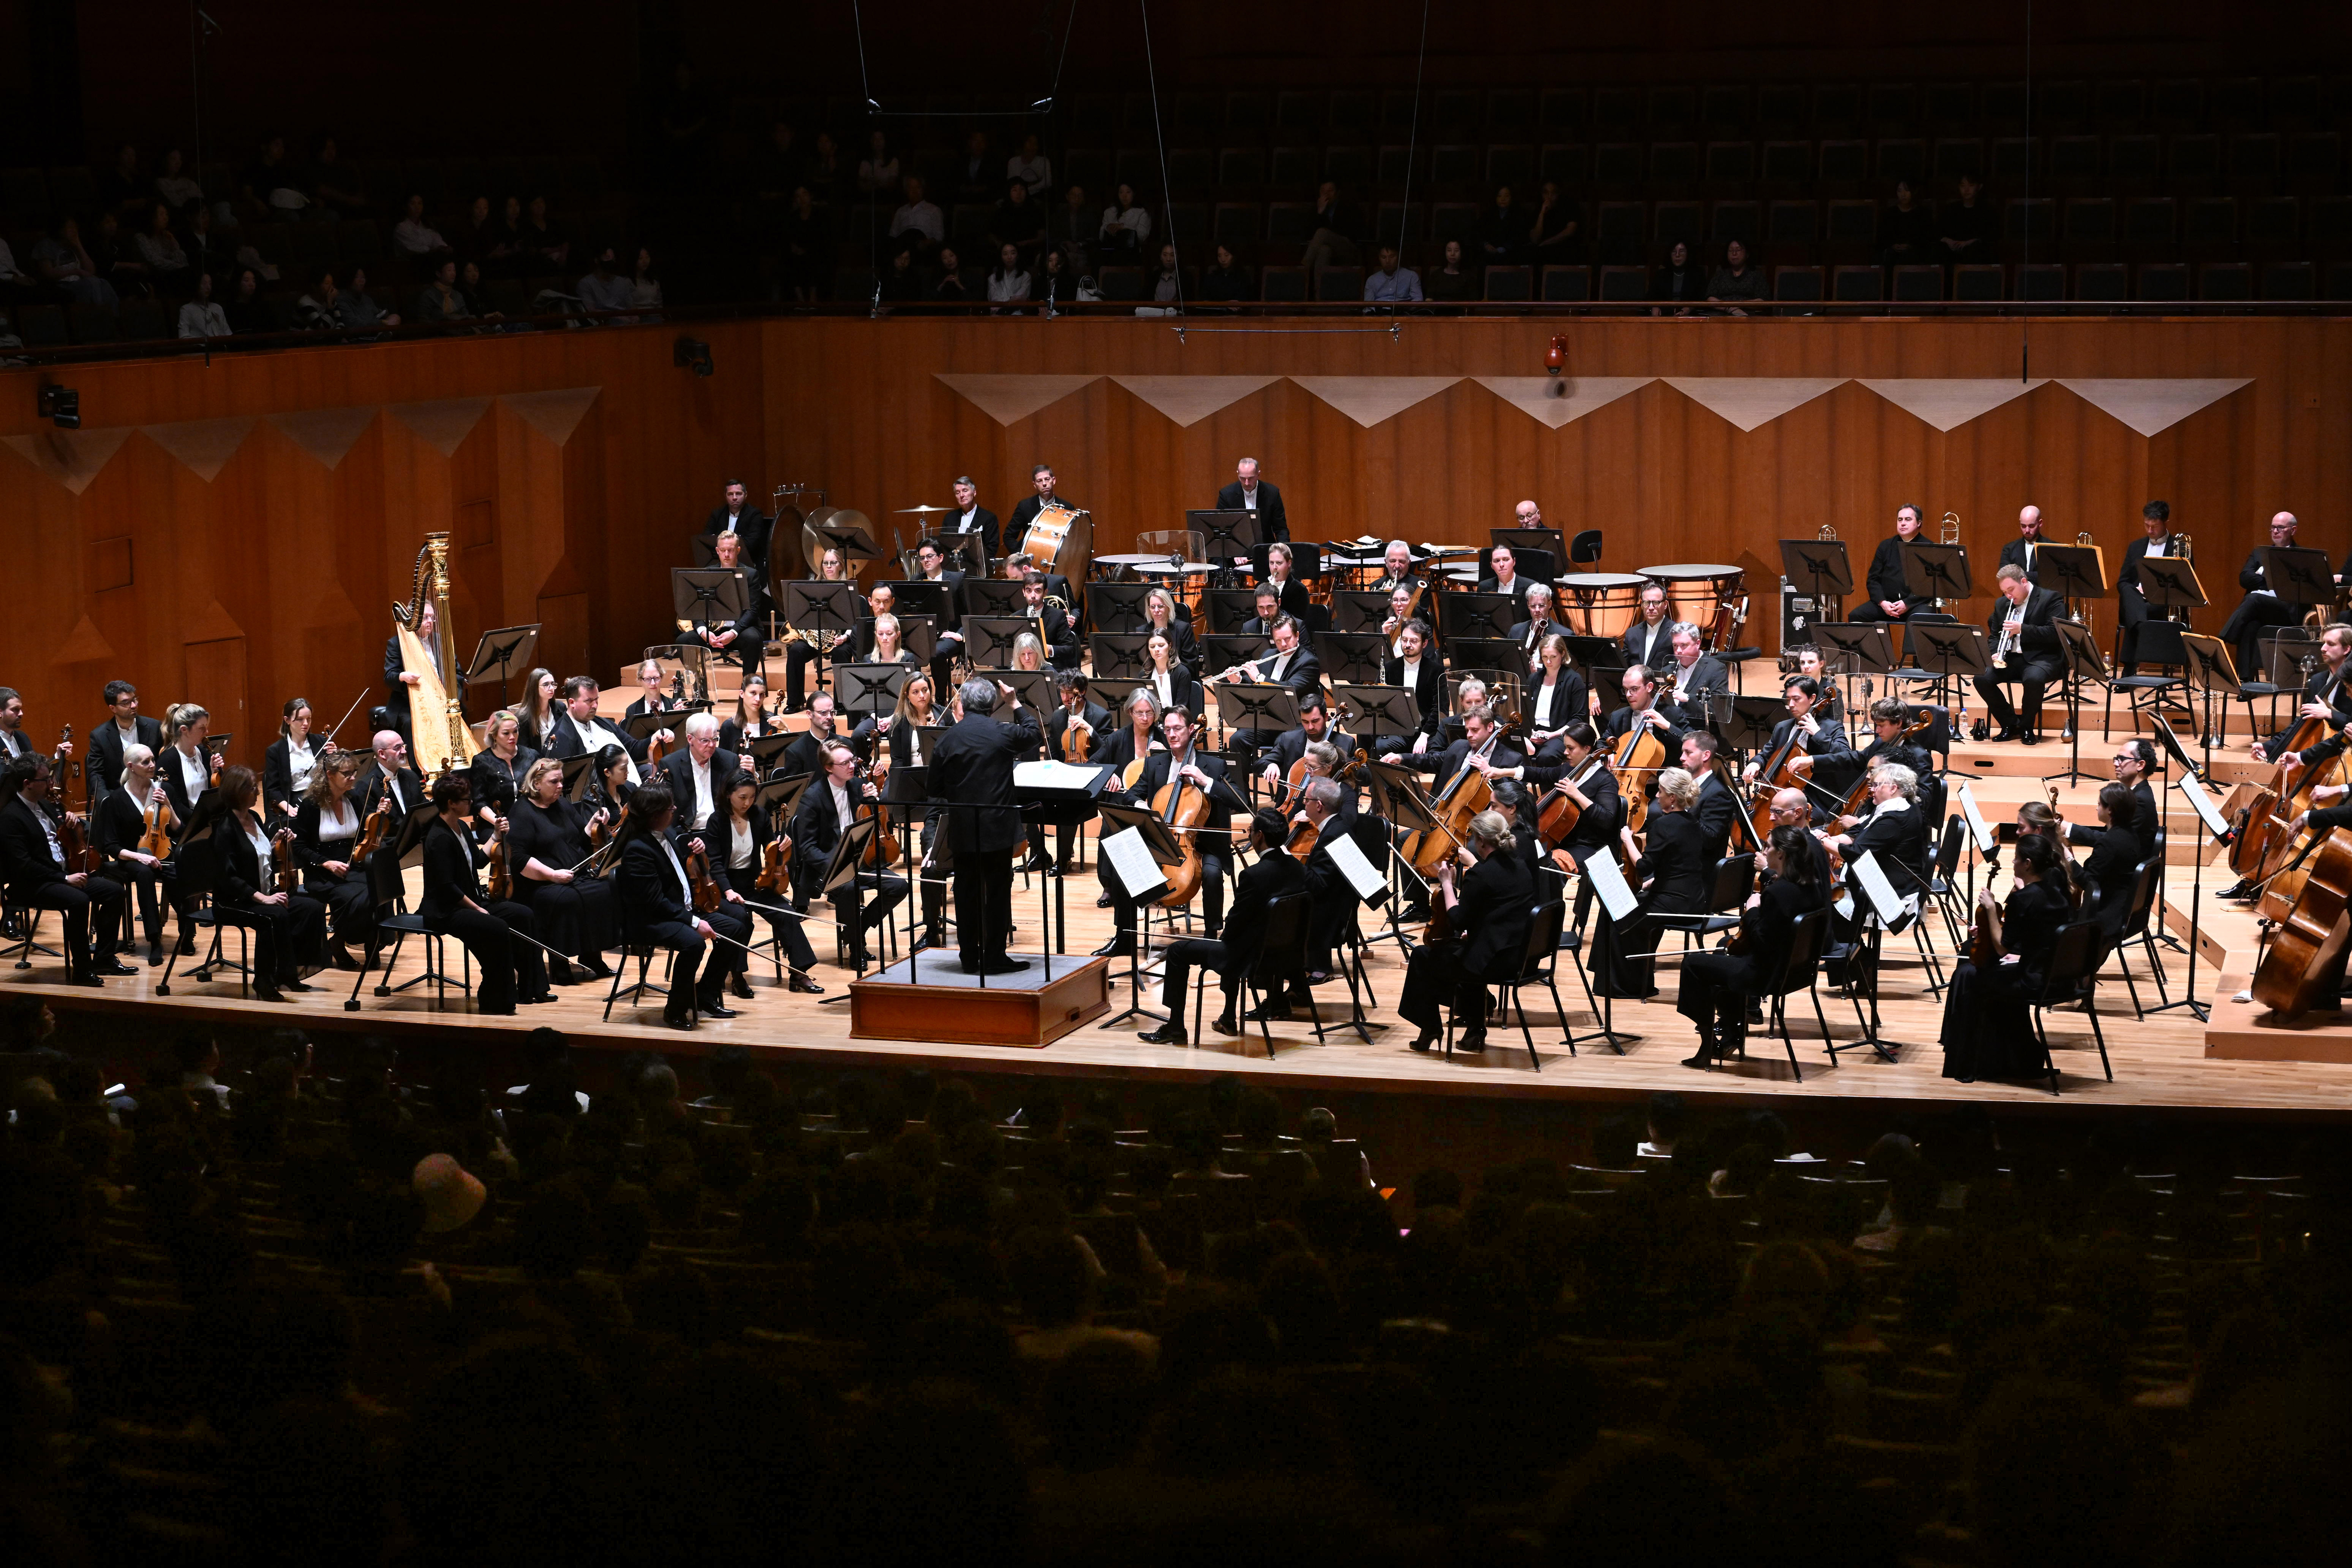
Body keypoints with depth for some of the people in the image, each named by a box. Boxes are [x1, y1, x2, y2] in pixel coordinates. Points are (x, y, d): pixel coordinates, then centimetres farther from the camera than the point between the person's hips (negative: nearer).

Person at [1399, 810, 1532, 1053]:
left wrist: (1447, 884, -6)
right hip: (1521, 957, 9)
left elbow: (1458, 921, -15)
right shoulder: (1519, 866, 6)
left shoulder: (1481, 874, -20)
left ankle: (1429, 1029, 24)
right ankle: (1475, 1031, 39)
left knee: (1422, 957, 12)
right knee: (1463, 948, 39)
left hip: (1494, 962, -9)